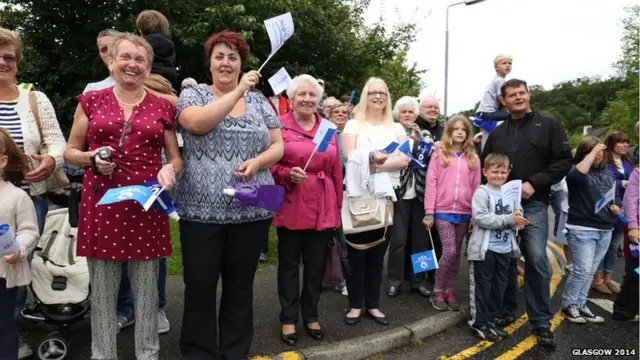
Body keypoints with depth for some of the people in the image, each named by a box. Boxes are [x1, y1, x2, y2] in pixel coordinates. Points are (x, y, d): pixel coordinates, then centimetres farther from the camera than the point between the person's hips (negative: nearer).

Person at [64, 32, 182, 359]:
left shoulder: (162, 107, 8)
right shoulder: (91, 101, 7)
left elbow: (175, 158, 11)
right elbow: (70, 152, 11)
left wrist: (169, 169, -11)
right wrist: (91, 159, -9)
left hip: (146, 206, 0)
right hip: (102, 205, 0)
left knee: (146, 290, 9)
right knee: (102, 290, 8)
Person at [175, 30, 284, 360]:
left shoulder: (259, 101, 11)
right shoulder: (192, 94, 4)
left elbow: (277, 146, 7)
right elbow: (198, 123, -18)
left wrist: (257, 162, -13)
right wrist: (238, 90, -17)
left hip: (252, 209, 2)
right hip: (202, 209, -2)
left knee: (240, 284, 13)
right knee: (200, 284, 7)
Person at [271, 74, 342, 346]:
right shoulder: (279, 126, -3)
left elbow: (337, 172, 9)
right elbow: (267, 165, -3)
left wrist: (338, 208, 9)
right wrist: (288, 174, -21)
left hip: (323, 208, 3)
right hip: (291, 206, -3)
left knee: (316, 265, 12)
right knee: (289, 264, 9)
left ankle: (311, 315, 30)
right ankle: (288, 319, 25)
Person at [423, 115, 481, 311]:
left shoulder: (473, 158, 7)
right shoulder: (439, 155, 0)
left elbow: (477, 187, 7)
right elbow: (431, 184, -3)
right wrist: (429, 213, -8)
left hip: (464, 213, 3)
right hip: (443, 211, -3)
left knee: (456, 253, 10)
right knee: (449, 252, -8)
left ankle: (450, 291, 23)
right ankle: (438, 291, 9)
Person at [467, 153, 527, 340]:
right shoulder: (482, 192, -10)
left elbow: (518, 218, 7)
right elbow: (480, 218, -22)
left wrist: (518, 220, -17)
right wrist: (508, 219, -23)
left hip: (505, 249, 7)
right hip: (484, 248, -6)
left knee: (499, 287, 16)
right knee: (481, 287, 3)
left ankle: (491, 320, 30)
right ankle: (478, 323, 15)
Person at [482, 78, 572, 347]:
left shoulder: (549, 125, 4)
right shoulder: (497, 133, 13)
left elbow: (564, 160, -4)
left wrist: (534, 183, -13)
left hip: (534, 204, -3)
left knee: (537, 259, -7)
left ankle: (541, 321, 7)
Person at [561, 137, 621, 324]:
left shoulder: (608, 173, 14)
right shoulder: (577, 169, -5)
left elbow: (616, 197, 23)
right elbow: (577, 174, -31)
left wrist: (616, 207, 0)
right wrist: (592, 152, -21)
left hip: (605, 230, 6)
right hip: (582, 229, -6)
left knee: (590, 271, 12)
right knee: (582, 270, -7)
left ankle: (580, 304, 23)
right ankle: (568, 304, 9)